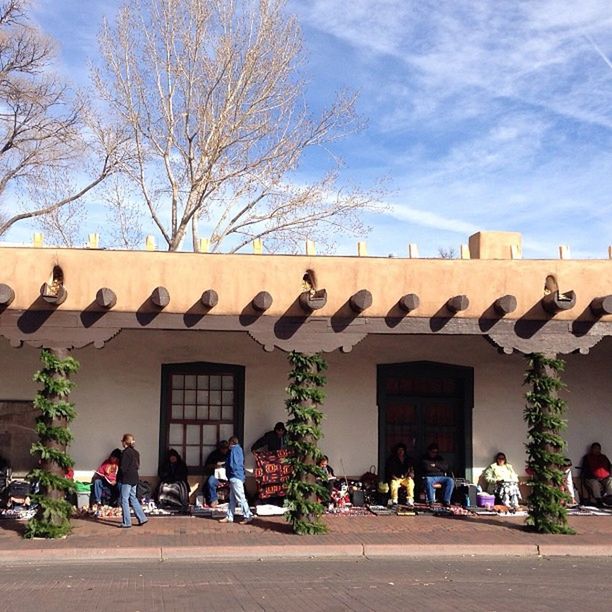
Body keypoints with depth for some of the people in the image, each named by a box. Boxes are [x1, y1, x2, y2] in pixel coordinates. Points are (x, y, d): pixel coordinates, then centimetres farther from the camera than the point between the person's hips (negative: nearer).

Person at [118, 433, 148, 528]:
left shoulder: (125, 452, -15)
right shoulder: (136, 452, 10)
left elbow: (122, 467, -15)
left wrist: (120, 477, -1)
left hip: (127, 479, -8)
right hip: (135, 478, 8)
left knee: (124, 500, -1)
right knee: (133, 499, 17)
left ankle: (127, 522, 1)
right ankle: (142, 518, 15)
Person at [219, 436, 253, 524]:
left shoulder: (234, 449, -10)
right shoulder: (239, 449, 17)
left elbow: (232, 464, -18)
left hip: (235, 476, -10)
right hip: (238, 476, 10)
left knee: (240, 498, -9)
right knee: (232, 498, 12)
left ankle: (248, 516, -9)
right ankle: (229, 517, 15)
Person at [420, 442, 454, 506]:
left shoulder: (440, 458, 21)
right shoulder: (424, 458, 9)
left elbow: (446, 467, 7)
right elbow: (427, 468, -9)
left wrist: (435, 465, -3)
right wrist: (438, 469, -2)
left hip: (440, 477, 4)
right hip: (429, 477, -4)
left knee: (450, 480, -25)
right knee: (428, 481, -40)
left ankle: (446, 500, -25)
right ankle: (431, 501, -36)